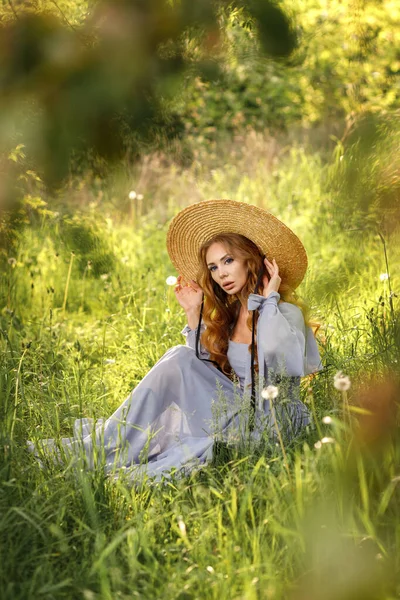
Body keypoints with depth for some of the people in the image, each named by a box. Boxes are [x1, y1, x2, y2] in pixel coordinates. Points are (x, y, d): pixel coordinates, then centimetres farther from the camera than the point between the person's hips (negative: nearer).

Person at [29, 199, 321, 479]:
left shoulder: (286, 313, -12)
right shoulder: (228, 314, 8)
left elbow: (280, 361, -34)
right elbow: (203, 366, 6)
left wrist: (270, 300, -22)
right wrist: (194, 314, 3)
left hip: (270, 423, -6)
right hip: (235, 410, 6)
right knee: (181, 358, -13)